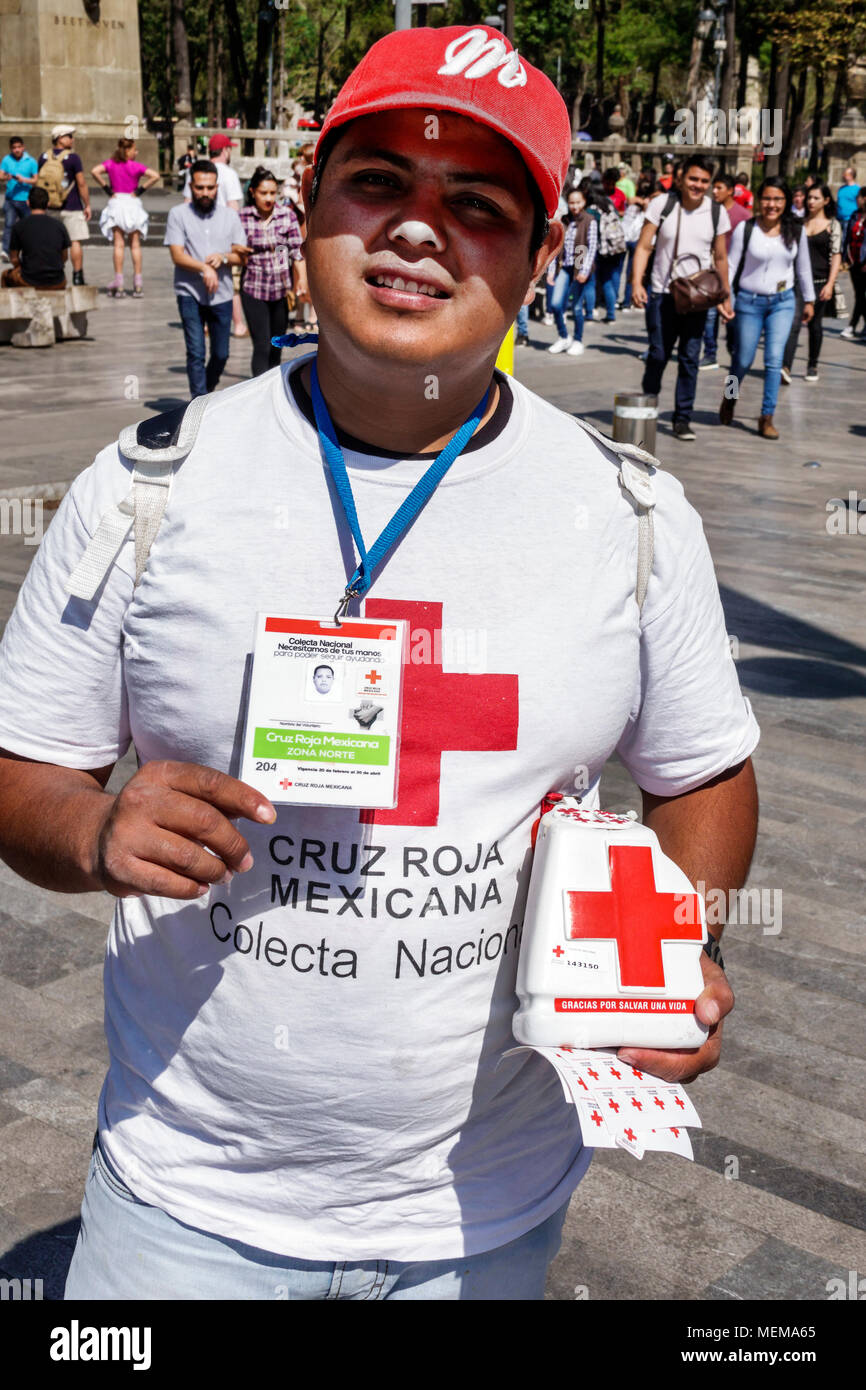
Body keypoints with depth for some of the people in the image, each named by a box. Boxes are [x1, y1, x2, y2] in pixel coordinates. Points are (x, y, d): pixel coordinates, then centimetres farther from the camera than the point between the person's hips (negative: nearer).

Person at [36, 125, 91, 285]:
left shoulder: (44, 157, 4)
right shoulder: (73, 158, -12)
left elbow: (39, 180, 9)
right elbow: (81, 183, -12)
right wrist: (87, 205, -5)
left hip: (50, 207, 5)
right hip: (71, 208, -5)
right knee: (75, 242, 0)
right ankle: (77, 277, -1)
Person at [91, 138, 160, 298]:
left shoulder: (111, 164, 1)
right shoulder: (136, 166, -6)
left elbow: (95, 171, -11)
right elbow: (155, 176, -16)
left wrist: (106, 188, -3)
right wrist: (141, 189, -7)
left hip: (116, 201, 1)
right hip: (133, 203, -1)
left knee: (118, 244, 1)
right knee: (135, 244, 4)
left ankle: (118, 283, -4)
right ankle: (138, 285, 2)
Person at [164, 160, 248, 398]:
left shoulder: (230, 216, 9)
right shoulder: (178, 214, 0)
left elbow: (241, 256, 6)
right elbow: (177, 256, -9)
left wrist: (223, 257, -16)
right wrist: (204, 268, -24)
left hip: (222, 295, 3)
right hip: (190, 294, -3)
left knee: (221, 354, 8)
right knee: (196, 352, -9)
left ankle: (206, 391, 33)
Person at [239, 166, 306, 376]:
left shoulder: (287, 215, -2)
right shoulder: (243, 218, -6)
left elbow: (297, 250, 0)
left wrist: (301, 280, -6)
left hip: (282, 288, 2)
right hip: (254, 288, -2)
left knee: (276, 346, 12)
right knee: (261, 346, -11)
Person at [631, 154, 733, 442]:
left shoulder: (717, 212, 2)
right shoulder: (662, 204, -4)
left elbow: (720, 258, 10)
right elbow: (643, 247, -4)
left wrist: (725, 298, 11)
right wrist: (636, 282, -15)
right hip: (662, 293, -1)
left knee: (690, 358, 0)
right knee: (658, 354, 0)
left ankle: (683, 418, 8)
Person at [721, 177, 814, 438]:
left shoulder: (796, 231, 1)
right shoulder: (745, 229, -8)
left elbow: (803, 268, 12)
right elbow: (731, 265, -4)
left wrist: (809, 300, 18)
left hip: (783, 302, 2)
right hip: (749, 301, -2)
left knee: (774, 360, -9)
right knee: (744, 359, 6)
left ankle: (767, 417, -4)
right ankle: (730, 398, 36)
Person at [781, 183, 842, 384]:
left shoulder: (832, 225, 2)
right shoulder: (800, 223, 9)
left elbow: (836, 256, -2)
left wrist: (830, 284, -12)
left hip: (820, 281, -1)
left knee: (815, 324, 9)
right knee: (794, 322, -14)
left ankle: (812, 366, 23)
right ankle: (785, 367, -23)